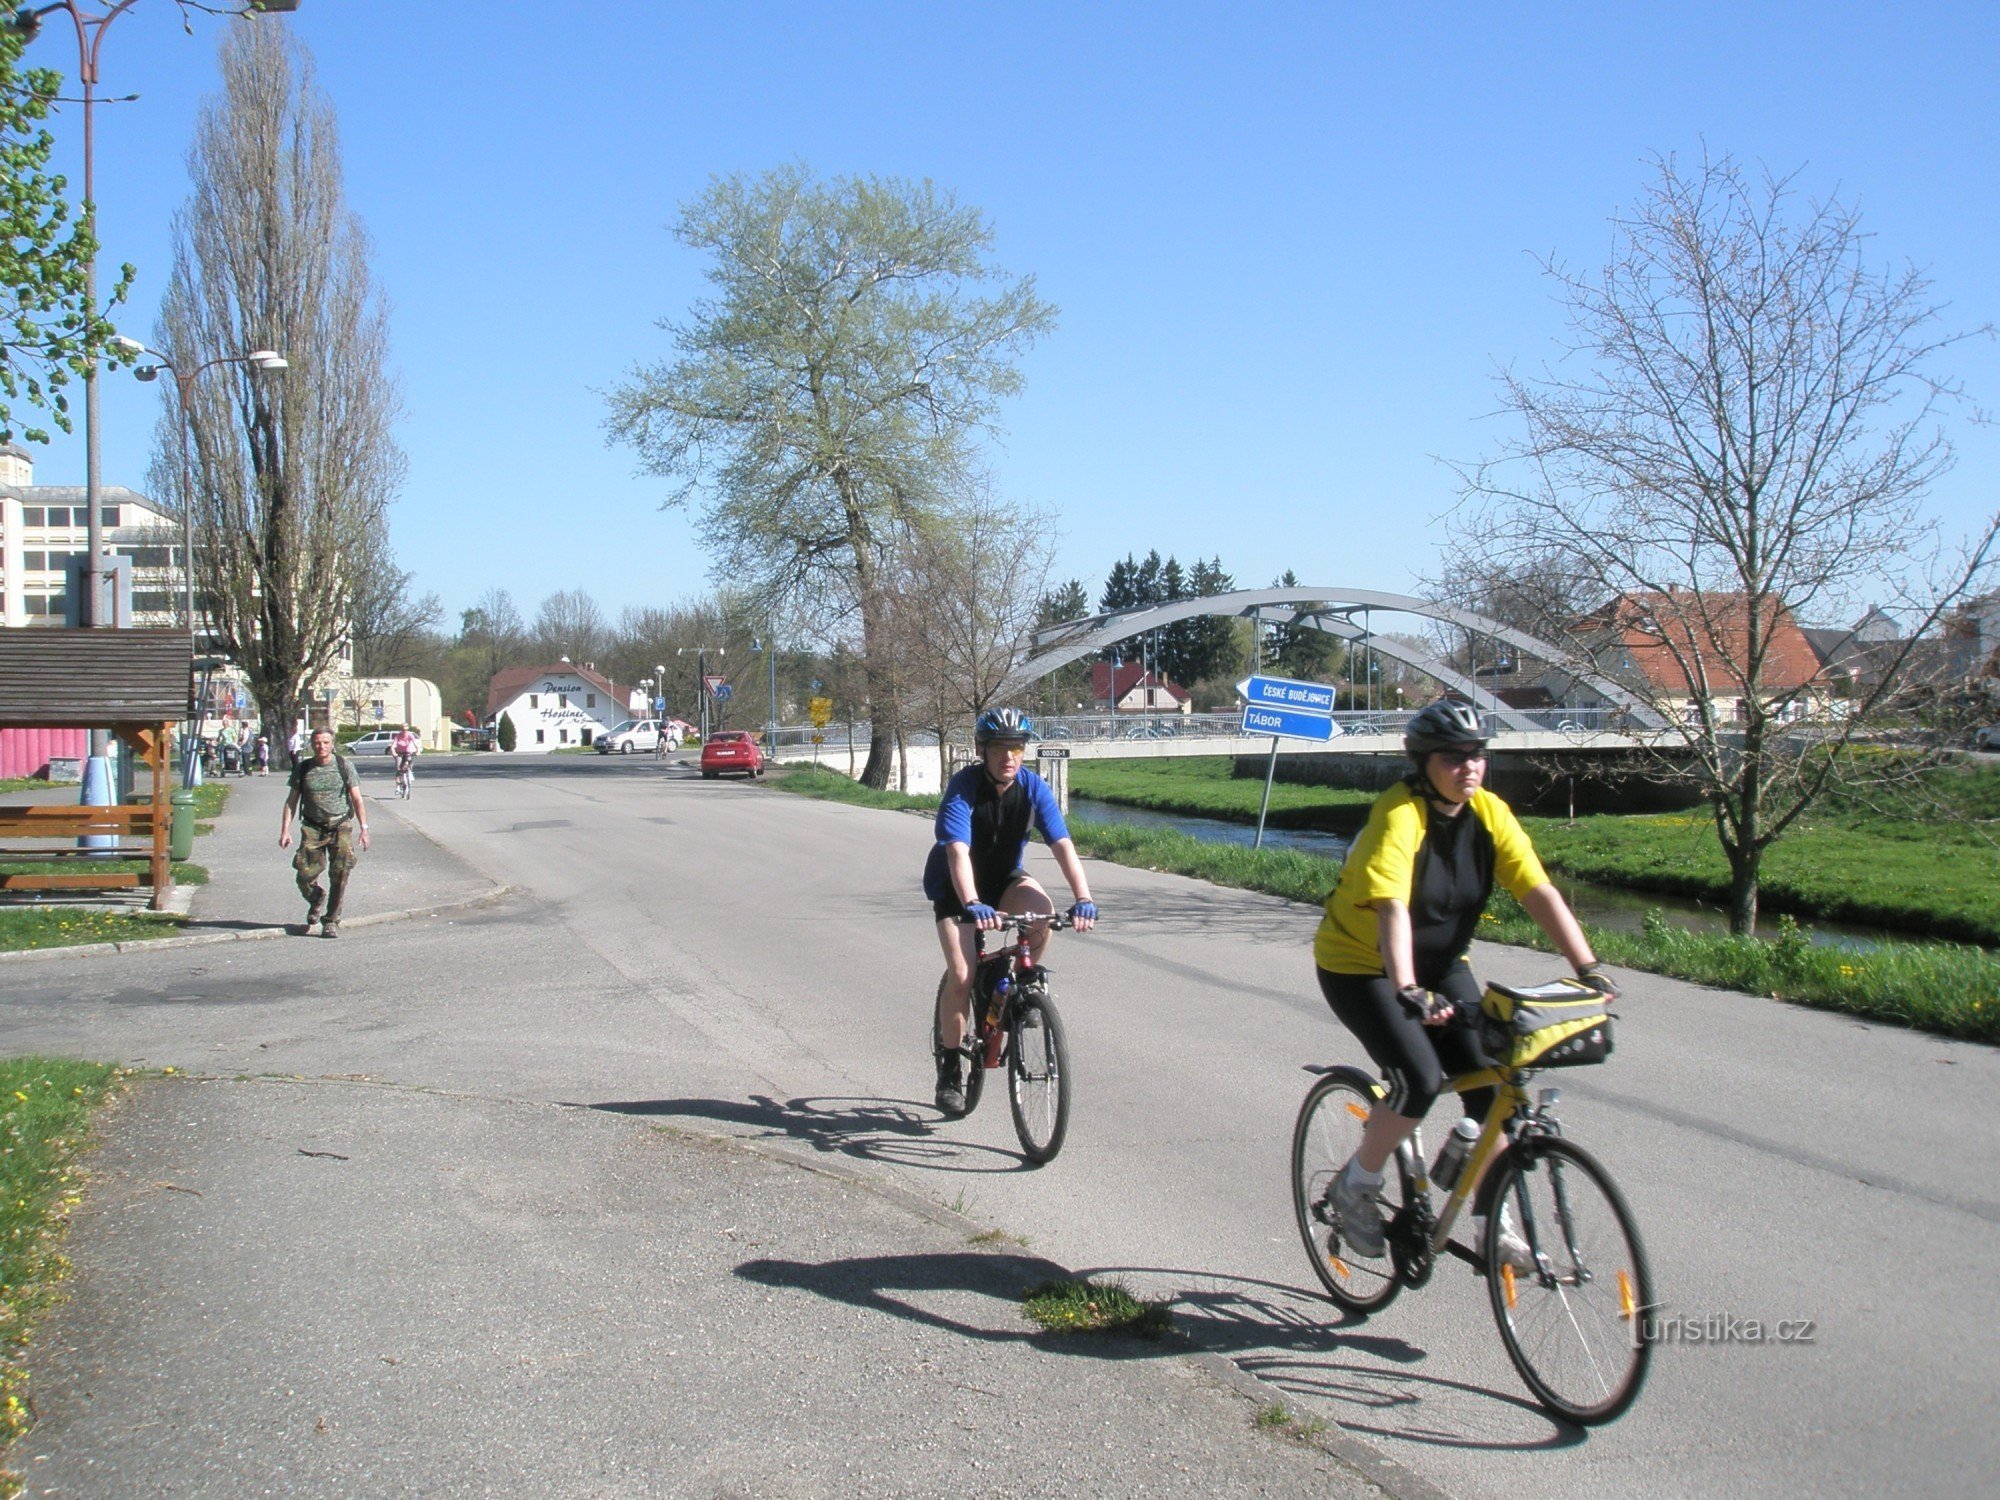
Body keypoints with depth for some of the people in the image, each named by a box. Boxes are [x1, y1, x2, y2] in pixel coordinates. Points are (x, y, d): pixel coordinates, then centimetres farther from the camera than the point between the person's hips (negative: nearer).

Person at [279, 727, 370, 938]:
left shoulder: (344, 766, 1)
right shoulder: (303, 768, 5)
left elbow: (356, 799, 1)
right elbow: (292, 801, 8)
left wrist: (364, 828, -6)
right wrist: (285, 830, -1)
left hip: (340, 826, -1)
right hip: (313, 827, 1)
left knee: (339, 875, -8)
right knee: (305, 876, -5)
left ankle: (331, 921, 5)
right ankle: (316, 901, 28)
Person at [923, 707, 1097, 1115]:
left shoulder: (1034, 789, -16)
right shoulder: (963, 787, -26)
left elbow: (1062, 844, -24)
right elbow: (958, 852, -39)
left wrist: (1083, 899, -39)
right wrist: (972, 905, -55)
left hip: (1005, 877, 3)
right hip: (954, 885, -3)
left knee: (1043, 912, -30)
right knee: (962, 975, -17)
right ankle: (950, 1069, 1)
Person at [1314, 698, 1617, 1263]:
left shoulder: (1489, 813, -10)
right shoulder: (1399, 815, -26)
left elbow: (1540, 892, -15)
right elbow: (1392, 908, -38)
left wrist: (1589, 968, -25)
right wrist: (1407, 991, -50)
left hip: (1442, 965, 6)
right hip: (1361, 966, -6)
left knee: (1489, 1084, -6)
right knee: (1421, 1080, -22)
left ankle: (1491, 1216, 12)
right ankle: (1355, 1188, 0)